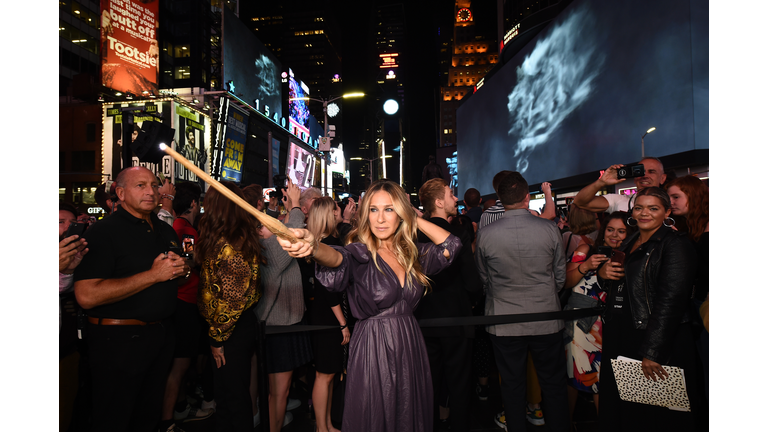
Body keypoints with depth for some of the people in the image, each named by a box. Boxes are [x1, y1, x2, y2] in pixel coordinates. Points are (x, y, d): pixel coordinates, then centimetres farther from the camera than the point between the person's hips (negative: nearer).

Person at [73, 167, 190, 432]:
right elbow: (87, 296, -24)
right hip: (119, 340, -6)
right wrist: (153, 275, -23)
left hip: (161, 335, 7)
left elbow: (177, 276, 25)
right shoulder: (103, 232, -13)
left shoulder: (166, 231, 11)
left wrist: (183, 270, -1)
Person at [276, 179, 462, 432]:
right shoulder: (361, 253, -11)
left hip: (410, 347, 5)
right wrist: (313, 247, -55)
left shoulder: (412, 254, 5)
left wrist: (414, 218, 1)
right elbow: (338, 258, -32)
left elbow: (451, 245, 2)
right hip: (372, 351, -5)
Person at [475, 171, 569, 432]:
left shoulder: (484, 234, -10)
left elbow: (484, 279, 3)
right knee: (553, 384, 17)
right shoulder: (550, 229, -9)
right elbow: (560, 276, 3)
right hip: (546, 320, 1)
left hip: (504, 323, 0)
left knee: (512, 385, 14)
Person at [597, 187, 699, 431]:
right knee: (620, 411, 16)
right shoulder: (629, 244, 14)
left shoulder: (675, 245, -11)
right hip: (621, 341, 8)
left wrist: (652, 352, -24)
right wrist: (603, 274, 0)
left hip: (660, 347, -7)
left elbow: (670, 301, -19)